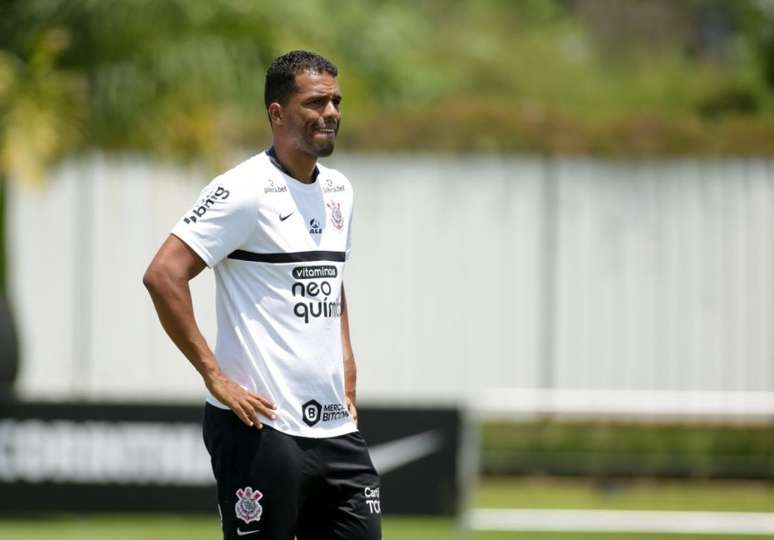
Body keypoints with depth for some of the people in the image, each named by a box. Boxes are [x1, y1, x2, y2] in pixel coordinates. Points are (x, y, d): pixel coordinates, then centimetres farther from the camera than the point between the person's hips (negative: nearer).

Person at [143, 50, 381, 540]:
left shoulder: (338, 191, 15)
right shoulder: (247, 190, -10)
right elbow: (163, 275, -18)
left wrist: (346, 369, 16)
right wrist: (214, 375, -18)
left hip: (335, 426, 8)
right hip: (261, 426, -8)